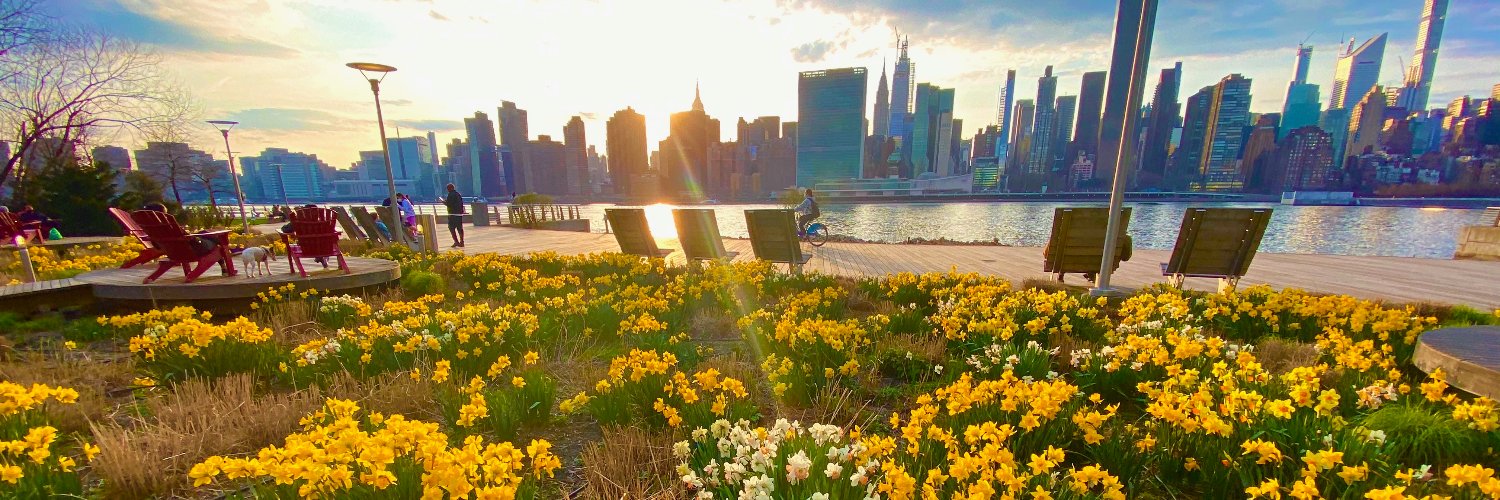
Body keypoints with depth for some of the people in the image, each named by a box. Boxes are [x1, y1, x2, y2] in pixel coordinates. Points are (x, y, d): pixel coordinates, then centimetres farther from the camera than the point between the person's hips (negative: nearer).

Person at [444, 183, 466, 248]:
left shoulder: (450, 195, -10)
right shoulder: (459, 194, 14)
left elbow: (448, 204, -15)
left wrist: (444, 202, 3)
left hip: (453, 213, -7)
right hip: (459, 213, 7)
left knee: (451, 228, -2)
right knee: (460, 228, 9)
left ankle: (456, 242, -9)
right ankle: (461, 242, 10)